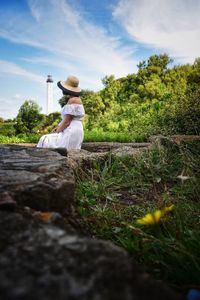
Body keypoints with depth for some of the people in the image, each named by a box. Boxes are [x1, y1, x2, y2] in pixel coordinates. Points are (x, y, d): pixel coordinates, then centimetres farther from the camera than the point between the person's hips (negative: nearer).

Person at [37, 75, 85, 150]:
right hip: (75, 133, 10)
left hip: (71, 133, -10)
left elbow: (67, 121, -17)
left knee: (46, 142, -5)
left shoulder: (72, 100, -14)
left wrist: (57, 132, -5)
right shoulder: (76, 99, 17)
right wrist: (59, 127, 13)